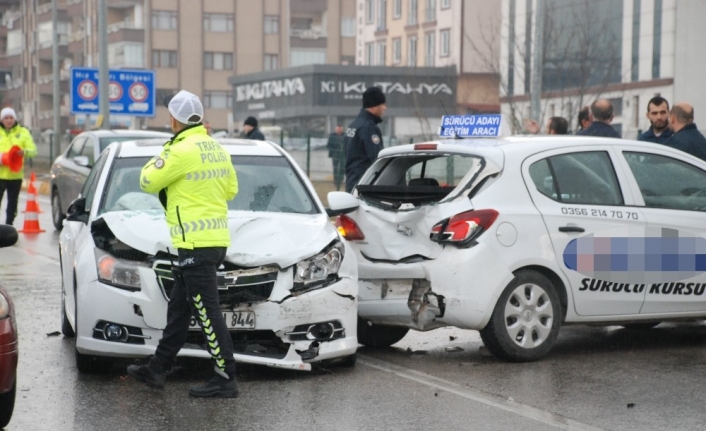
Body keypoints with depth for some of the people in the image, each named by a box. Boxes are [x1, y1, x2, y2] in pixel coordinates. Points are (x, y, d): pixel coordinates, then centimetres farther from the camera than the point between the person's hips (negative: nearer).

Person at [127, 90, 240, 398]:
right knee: (179, 309, 16)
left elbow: (148, 182, -6)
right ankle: (157, 369, 24)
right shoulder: (216, 149, 12)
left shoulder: (182, 151, -15)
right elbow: (231, 189, 19)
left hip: (196, 243, -9)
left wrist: (163, 155, 10)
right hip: (215, 237, 9)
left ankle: (226, 380, -2)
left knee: (207, 312, -5)